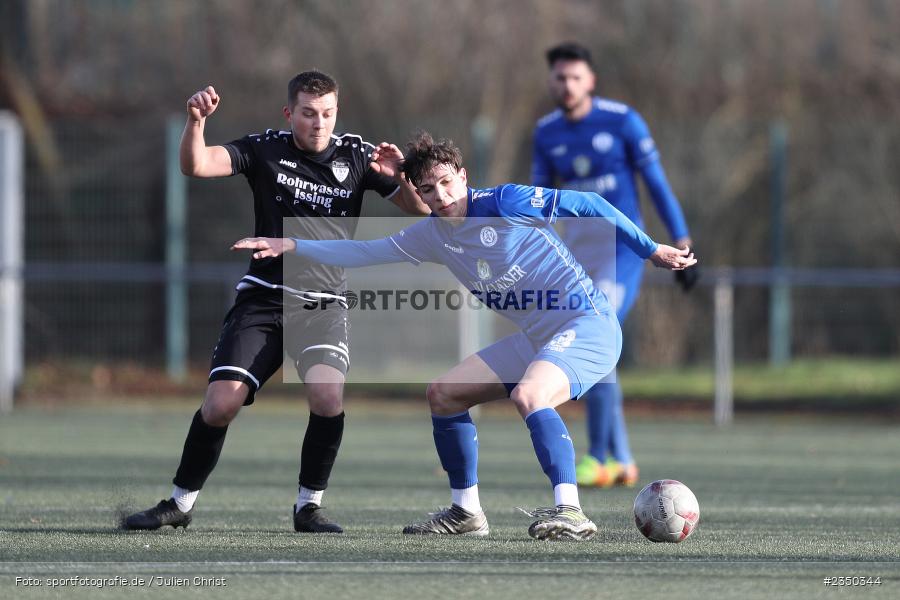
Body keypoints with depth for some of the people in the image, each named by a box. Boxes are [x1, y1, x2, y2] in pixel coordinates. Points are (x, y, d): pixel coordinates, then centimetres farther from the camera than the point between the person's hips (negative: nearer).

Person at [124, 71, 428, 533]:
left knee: (327, 392, -26)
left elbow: (421, 209, 3)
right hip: (263, 299, 0)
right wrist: (195, 122, -30)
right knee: (221, 403, -13)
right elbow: (196, 165, -11)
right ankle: (180, 503, 8)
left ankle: (309, 506, -8)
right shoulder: (266, 150, 2)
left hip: (324, 303, 0)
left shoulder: (356, 156, 3)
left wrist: (397, 175, -17)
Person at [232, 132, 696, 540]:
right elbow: (364, 253, 14)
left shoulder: (506, 203, -14)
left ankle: (570, 512, -38)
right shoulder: (432, 235, 6)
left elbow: (587, 206, -11)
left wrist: (651, 250, -9)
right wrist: (292, 246, 7)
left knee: (528, 395, -35)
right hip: (536, 338, 9)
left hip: (587, 324, -9)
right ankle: (466, 512, 18)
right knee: (443, 394, 11)